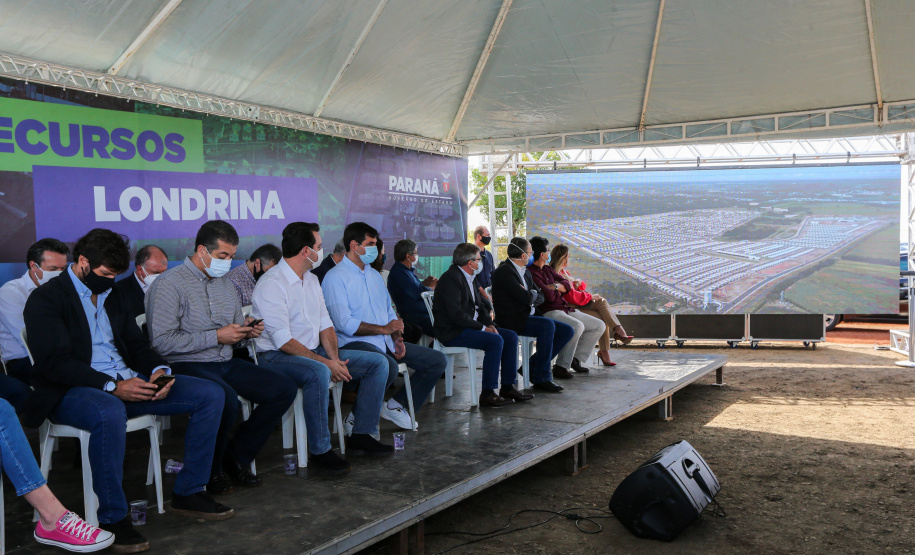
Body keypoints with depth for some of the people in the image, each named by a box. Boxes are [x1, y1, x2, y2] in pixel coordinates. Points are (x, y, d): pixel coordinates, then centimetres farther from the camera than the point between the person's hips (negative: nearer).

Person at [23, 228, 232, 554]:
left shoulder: (111, 296, 19)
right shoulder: (46, 299, -4)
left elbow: (136, 344, 19)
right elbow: (55, 362, -15)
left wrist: (158, 370, -5)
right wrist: (112, 387, -26)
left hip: (128, 383, 7)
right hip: (72, 392, -7)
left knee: (210, 395, -6)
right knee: (110, 413, -43)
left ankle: (188, 493, -1)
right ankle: (113, 518, -26)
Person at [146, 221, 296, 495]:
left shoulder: (227, 286, 18)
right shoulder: (169, 284, -7)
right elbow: (162, 342, -16)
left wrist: (246, 331, -1)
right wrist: (216, 336, -17)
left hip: (227, 362, 8)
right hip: (187, 365, -8)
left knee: (284, 389, -9)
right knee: (225, 397, -37)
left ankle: (237, 458, 3)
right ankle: (210, 471, -10)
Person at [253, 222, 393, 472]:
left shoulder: (312, 280, 14)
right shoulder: (271, 284, -15)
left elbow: (325, 324, 13)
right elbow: (283, 342, -21)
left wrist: (334, 358, -6)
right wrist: (326, 363, -22)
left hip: (314, 353, 9)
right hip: (276, 357, -9)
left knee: (378, 362, -1)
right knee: (318, 373, -41)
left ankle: (361, 435, 2)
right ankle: (320, 450, -25)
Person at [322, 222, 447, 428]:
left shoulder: (374, 275, 21)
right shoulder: (336, 277, -7)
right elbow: (344, 323, -17)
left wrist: (397, 338, 5)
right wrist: (384, 329, -15)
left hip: (385, 341, 9)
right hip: (355, 343, -8)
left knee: (437, 361, 2)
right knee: (388, 367, -39)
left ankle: (395, 406, 12)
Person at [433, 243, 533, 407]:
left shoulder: (469, 278, 15)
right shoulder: (451, 278, -17)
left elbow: (480, 306, 18)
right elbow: (456, 314, -24)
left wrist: (490, 324, -1)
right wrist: (482, 328, -18)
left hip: (469, 326, 10)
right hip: (452, 332, -10)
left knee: (511, 336, 2)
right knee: (496, 341, -27)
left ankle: (508, 387, 5)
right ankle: (487, 394, -23)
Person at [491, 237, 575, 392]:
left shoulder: (525, 272, 18)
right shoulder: (503, 271, -13)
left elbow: (540, 297, 15)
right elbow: (526, 297, -22)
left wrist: (530, 295, -7)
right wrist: (533, 294, 1)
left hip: (526, 317, 10)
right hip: (511, 320, -10)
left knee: (567, 331, 0)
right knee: (547, 325, -32)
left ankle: (532, 366, 4)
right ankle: (541, 378, -24)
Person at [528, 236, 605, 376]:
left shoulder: (547, 269, 19)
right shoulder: (531, 273, -13)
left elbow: (568, 285, 12)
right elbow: (549, 296, -20)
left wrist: (555, 286, -9)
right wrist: (558, 289, 3)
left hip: (566, 309, 10)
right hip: (548, 312, -10)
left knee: (599, 325, 5)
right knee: (577, 326, -35)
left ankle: (577, 359, 6)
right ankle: (560, 367, -26)